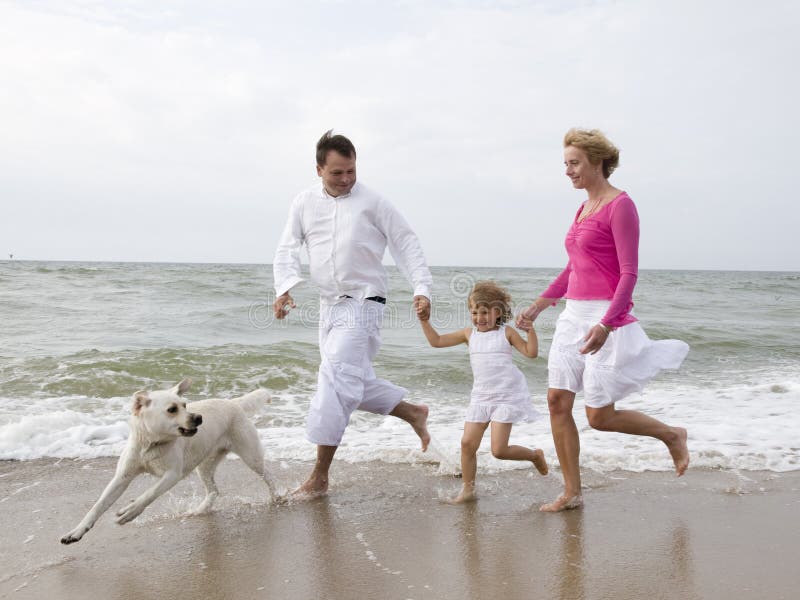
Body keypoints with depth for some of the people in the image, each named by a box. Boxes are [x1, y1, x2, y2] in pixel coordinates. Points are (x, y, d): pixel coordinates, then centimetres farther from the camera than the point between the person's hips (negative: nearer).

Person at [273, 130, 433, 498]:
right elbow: (287, 250, 4)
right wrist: (284, 288, -14)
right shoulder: (304, 204, 6)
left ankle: (319, 476, -4)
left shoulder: (372, 203, -5)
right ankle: (413, 413, 35)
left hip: (363, 304, -6)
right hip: (329, 306, 6)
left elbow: (405, 243, -1)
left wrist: (422, 288, -11)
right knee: (354, 383, 13)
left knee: (336, 382, -13)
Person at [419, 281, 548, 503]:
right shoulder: (469, 334, 9)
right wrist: (425, 322, 0)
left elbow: (531, 352, -5)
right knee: (468, 443, -1)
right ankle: (468, 489, 15)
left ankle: (535, 455, 20)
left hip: (506, 396, -4)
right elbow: (437, 341, 10)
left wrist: (530, 329, -17)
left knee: (499, 450, -8)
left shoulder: (506, 333, 0)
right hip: (480, 396, 5)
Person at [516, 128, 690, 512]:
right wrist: (539, 304, 20)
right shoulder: (584, 209, 14)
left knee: (599, 416, -1)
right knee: (557, 402, 3)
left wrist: (605, 324, -25)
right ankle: (572, 493, 15)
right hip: (574, 315, 8)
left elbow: (629, 273, -16)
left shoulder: (620, 205, -10)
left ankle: (672, 435, 25)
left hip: (606, 317, -8)